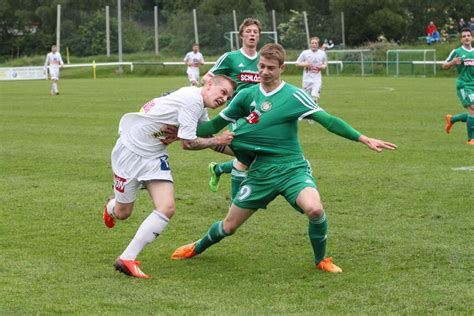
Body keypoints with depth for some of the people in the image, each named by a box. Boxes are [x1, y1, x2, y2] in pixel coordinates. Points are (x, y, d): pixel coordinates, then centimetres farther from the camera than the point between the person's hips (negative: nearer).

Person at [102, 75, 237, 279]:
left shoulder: (200, 108, 6)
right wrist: (217, 140, -11)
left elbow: (210, 141, 14)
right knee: (122, 213, 5)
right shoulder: (193, 99, -23)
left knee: (167, 208, -12)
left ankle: (127, 259, -6)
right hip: (130, 151, -8)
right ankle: (110, 206, 45)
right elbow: (188, 143, -21)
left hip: (155, 157, 8)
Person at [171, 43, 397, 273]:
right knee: (229, 226, 6)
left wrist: (364, 139, -16)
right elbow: (217, 124, 13)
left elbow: (328, 121, -9)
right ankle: (197, 248, 39)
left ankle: (321, 260, -3)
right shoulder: (247, 96, 4)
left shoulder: (294, 96, -6)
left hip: (292, 168, -2)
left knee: (315, 209, -30)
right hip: (260, 171, 3)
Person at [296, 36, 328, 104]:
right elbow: (297, 63, 4)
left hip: (317, 79, 0)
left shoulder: (322, 53, 6)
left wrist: (323, 67, -5)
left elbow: (325, 64, 19)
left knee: (315, 96, -17)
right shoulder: (305, 53, 0)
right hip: (307, 79, 0)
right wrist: (305, 64, -13)